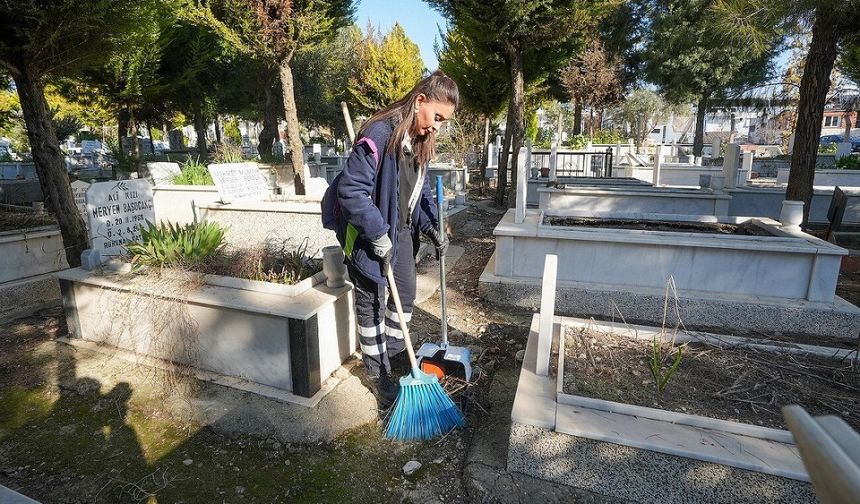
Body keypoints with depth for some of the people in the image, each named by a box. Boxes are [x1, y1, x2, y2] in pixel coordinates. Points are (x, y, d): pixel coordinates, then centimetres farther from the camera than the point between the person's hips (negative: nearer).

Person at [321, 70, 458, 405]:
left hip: (402, 229, 9)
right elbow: (351, 189, -26)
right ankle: (378, 372, 23)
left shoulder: (421, 141, 5)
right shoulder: (379, 134, -23)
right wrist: (378, 235, -23)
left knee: (406, 293, 18)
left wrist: (431, 227, 3)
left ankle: (394, 349, 41)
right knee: (372, 302, 5)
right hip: (371, 232, -8)